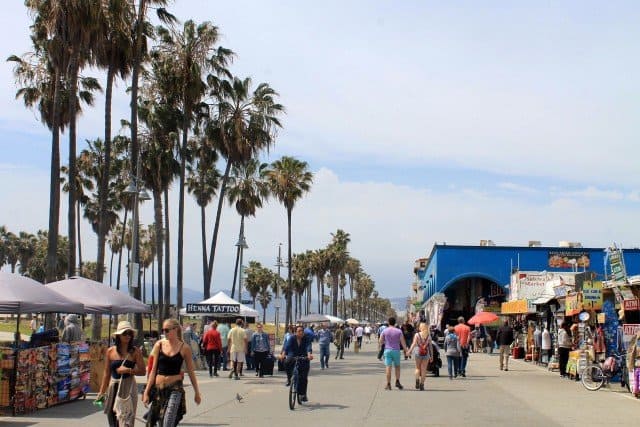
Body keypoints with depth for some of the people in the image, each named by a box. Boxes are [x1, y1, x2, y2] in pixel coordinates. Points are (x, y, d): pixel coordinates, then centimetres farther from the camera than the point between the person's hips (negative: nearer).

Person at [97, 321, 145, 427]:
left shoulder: (135, 351, 0)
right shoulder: (110, 351, 5)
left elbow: (142, 371, -1)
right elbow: (106, 373, 11)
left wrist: (128, 370, -14)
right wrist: (102, 391, 11)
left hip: (128, 387, -3)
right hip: (113, 387, 3)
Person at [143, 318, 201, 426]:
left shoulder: (184, 348, -2)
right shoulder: (159, 345, 2)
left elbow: (191, 372, 6)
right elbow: (153, 370, 5)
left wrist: (197, 392, 10)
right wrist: (146, 392, 2)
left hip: (175, 388, -3)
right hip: (158, 388, 3)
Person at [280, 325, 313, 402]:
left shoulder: (306, 339, -9)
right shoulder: (292, 338, -8)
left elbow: (308, 347, -25)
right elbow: (286, 346, -22)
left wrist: (309, 354, -47)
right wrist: (283, 354, -40)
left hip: (303, 359, 0)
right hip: (293, 357, 0)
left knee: (303, 377, -6)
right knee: (287, 362, -33)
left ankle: (303, 394, 7)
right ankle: (289, 378, -10)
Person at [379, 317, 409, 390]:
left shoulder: (384, 331, -1)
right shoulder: (399, 331, -3)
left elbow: (380, 341, 4)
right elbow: (403, 342, -4)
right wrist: (406, 351, 2)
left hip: (387, 350, 0)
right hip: (396, 350, 0)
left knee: (388, 367, -1)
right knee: (397, 367, 15)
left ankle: (388, 384, -3)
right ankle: (397, 382, 4)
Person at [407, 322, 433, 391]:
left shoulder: (417, 335, -1)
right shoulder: (429, 336, 4)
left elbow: (414, 344, -11)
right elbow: (430, 346, 2)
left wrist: (409, 351, -10)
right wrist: (431, 356, 6)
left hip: (418, 353, -1)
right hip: (426, 354, 1)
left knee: (418, 368, 15)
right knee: (423, 369, 5)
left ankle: (417, 380, -6)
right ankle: (422, 384, 2)